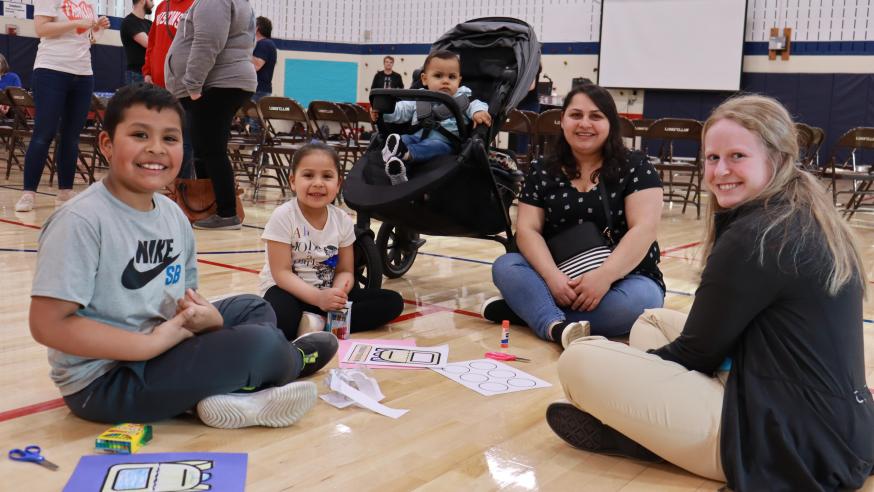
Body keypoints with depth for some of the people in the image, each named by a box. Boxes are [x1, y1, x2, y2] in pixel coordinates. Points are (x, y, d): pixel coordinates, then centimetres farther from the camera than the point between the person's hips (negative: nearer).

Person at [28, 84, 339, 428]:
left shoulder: (173, 215, 3)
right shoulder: (81, 221, -20)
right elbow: (47, 324, -24)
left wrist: (208, 319, -11)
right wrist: (152, 343, -22)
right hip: (102, 381, -9)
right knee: (258, 344, -18)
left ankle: (230, 392, -7)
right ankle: (293, 359, 15)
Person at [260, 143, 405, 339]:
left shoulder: (343, 220, -1)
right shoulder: (283, 217, -14)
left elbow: (345, 271, 3)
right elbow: (282, 273, -16)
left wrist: (338, 293, -21)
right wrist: (319, 298, -29)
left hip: (328, 293, 6)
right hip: (288, 291, -6)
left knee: (392, 301, -10)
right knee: (277, 321, -43)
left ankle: (321, 323, -19)